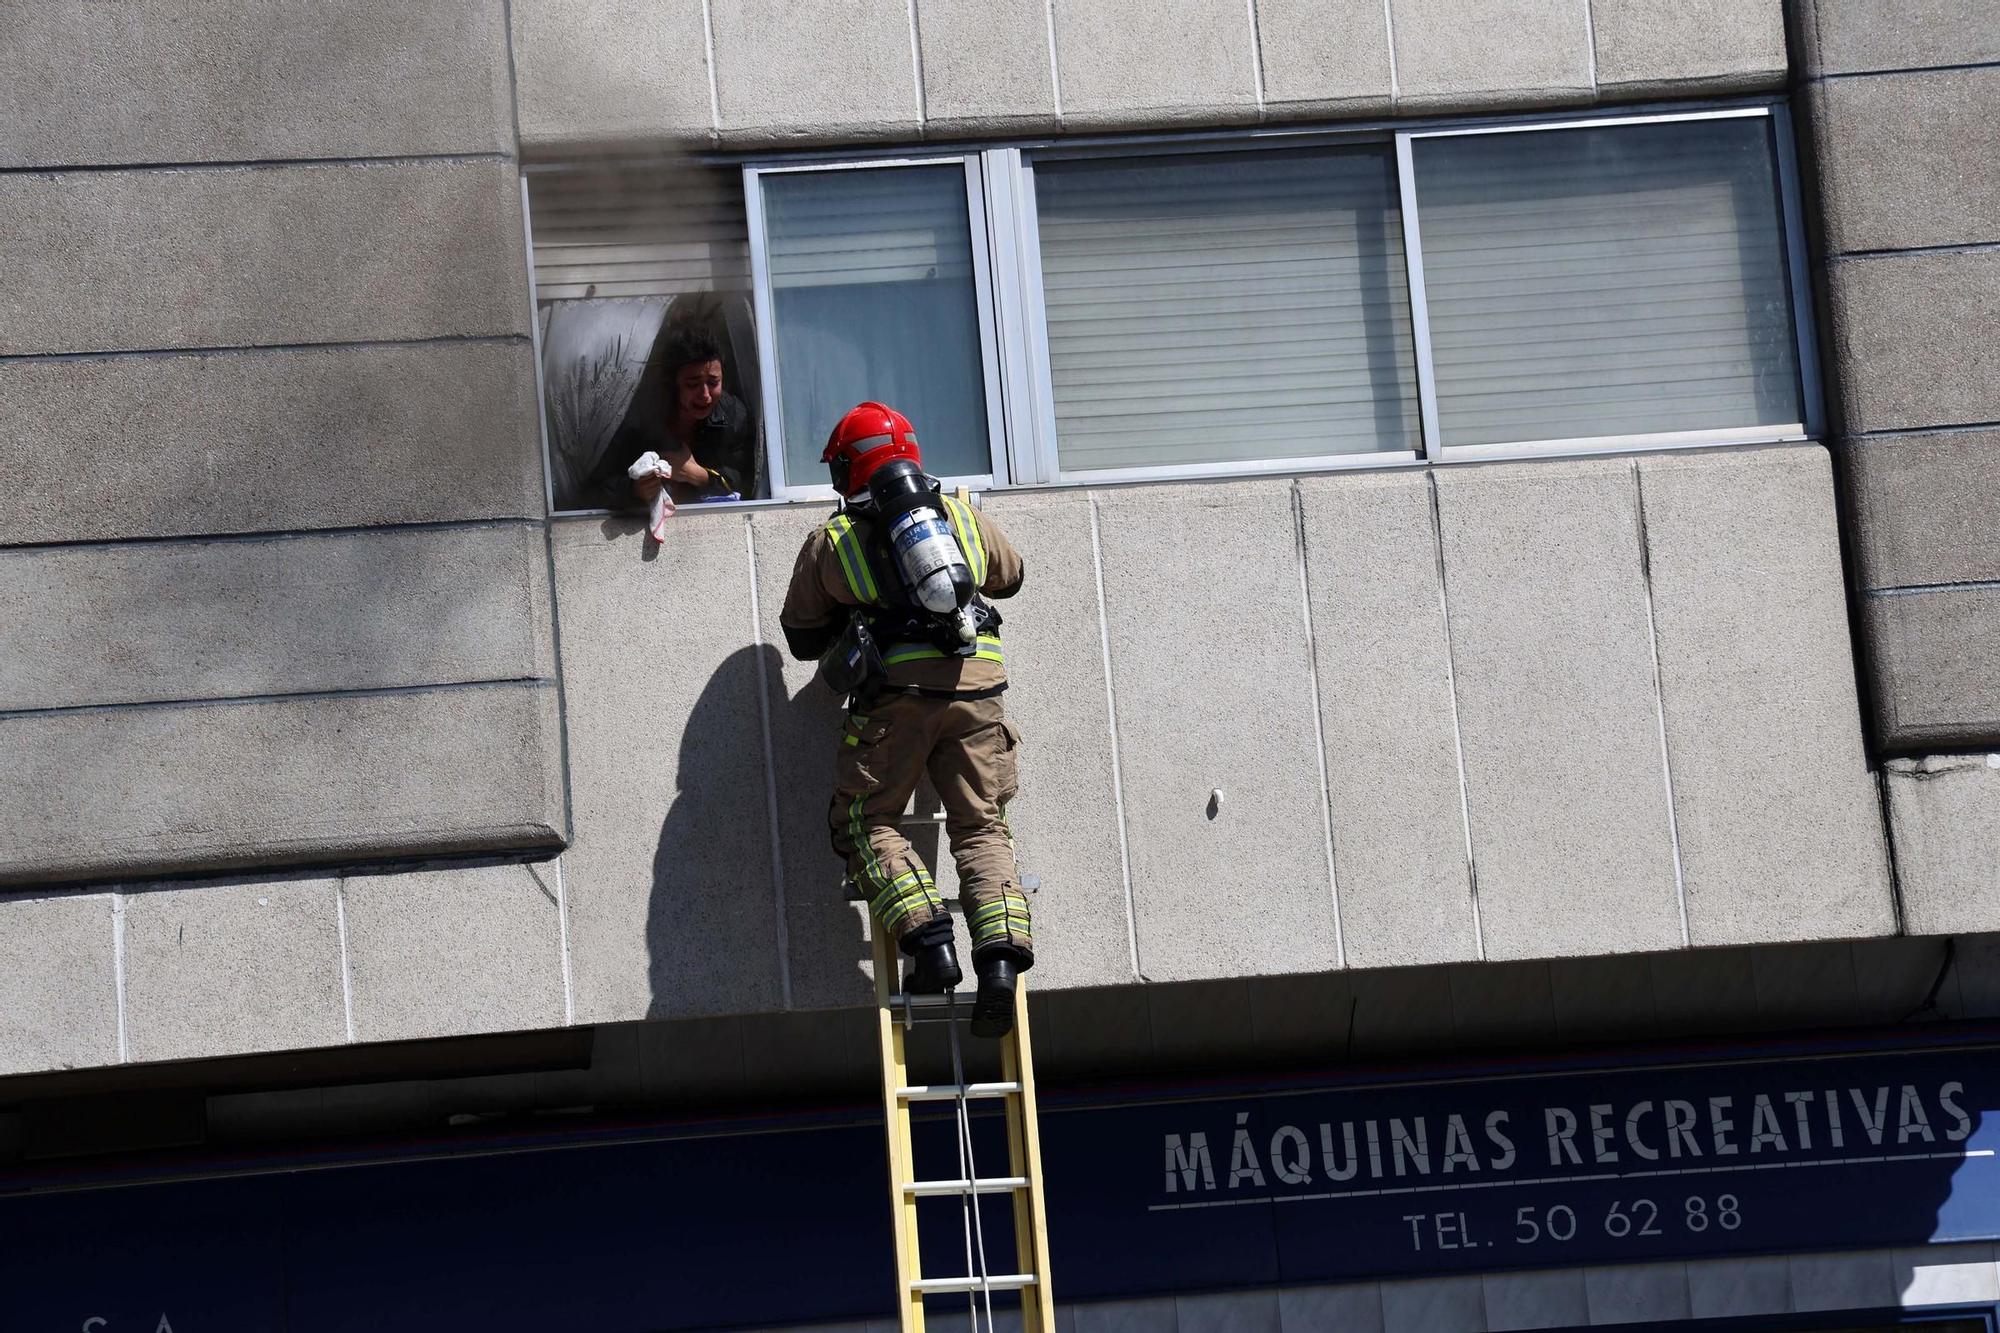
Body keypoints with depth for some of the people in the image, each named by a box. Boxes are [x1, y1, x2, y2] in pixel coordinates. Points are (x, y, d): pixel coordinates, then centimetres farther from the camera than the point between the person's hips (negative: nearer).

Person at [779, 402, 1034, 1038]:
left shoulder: (831, 540, 11)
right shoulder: (964, 516, 17)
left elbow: (802, 638, 18)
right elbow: (1009, 576, 37)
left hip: (895, 697, -3)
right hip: (976, 688, 3)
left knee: (866, 823, 8)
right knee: (981, 827, 6)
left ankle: (928, 938, -12)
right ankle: (1001, 953, -14)